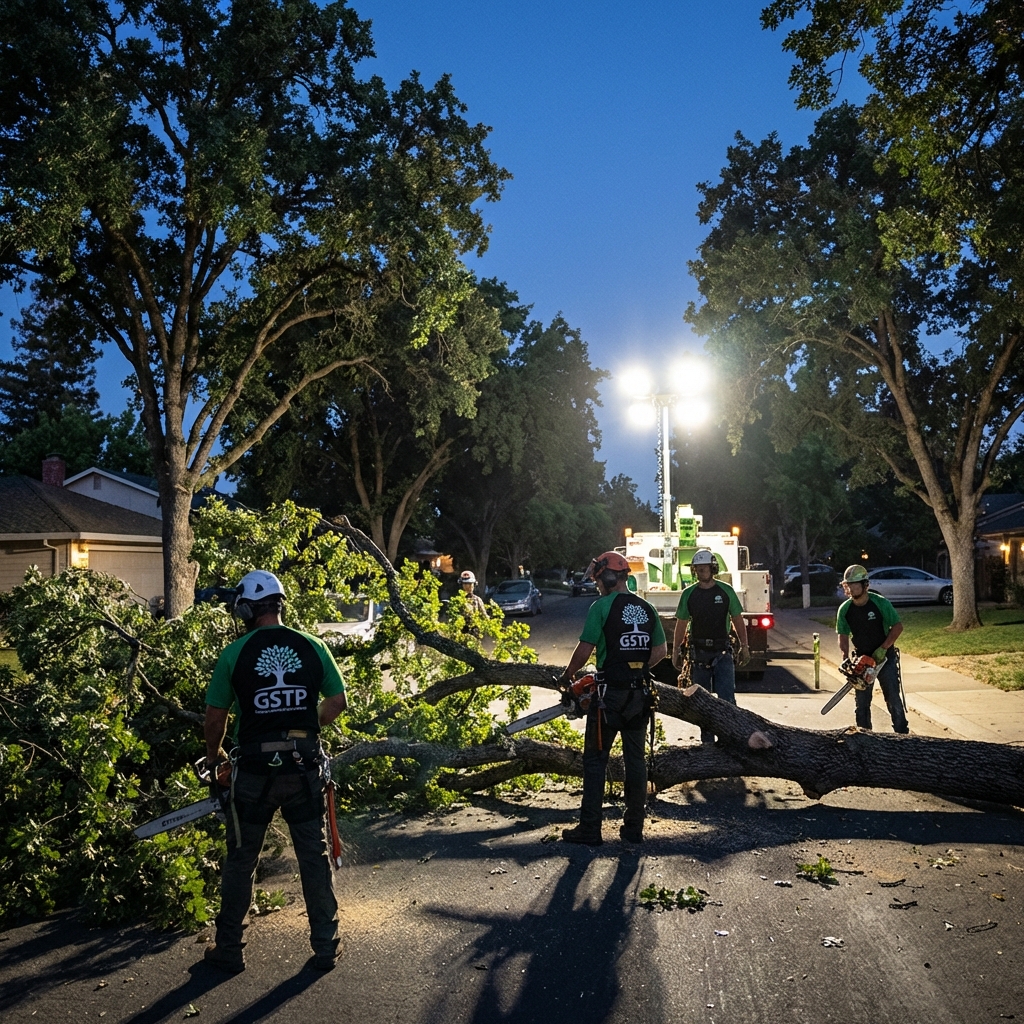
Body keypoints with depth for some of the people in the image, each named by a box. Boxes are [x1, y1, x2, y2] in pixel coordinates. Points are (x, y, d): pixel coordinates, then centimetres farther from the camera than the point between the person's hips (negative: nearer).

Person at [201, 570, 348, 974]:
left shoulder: (234, 654, -7)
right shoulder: (312, 648, -2)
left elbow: (215, 717, -2)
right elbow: (337, 702, 5)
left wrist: (213, 760, 15)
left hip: (254, 770, -1)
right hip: (305, 768, 2)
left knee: (241, 861, 15)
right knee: (314, 857, 14)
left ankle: (228, 949, 25)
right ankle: (325, 946, 20)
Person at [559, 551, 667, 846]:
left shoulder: (601, 606, -11)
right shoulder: (647, 608, 8)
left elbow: (584, 650, -12)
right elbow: (661, 651, 11)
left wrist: (566, 677, 2)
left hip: (609, 694, -6)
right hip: (639, 694, 6)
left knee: (595, 760, 3)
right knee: (636, 759, 12)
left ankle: (590, 830, 5)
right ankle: (634, 827, 18)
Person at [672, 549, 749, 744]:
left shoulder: (726, 591, 0)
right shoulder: (688, 594, 3)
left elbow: (738, 620, 6)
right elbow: (681, 624, 7)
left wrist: (744, 647, 4)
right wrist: (675, 651, 6)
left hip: (722, 651, -2)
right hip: (698, 652, 2)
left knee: (726, 697, -10)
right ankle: (707, 738, 15)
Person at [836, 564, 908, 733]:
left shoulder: (880, 603, -15)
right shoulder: (844, 609, -6)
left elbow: (898, 626, -9)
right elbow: (843, 636, -3)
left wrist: (883, 648, -17)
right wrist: (846, 660, -16)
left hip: (885, 657, -3)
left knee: (893, 698, -2)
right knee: (862, 701, 7)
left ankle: (902, 734, 6)